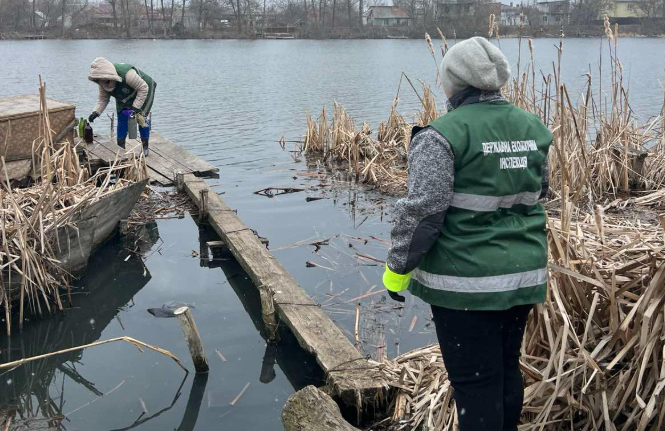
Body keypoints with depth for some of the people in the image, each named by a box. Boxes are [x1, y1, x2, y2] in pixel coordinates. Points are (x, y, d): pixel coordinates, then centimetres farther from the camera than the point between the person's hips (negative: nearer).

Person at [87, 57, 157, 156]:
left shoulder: (127, 74, -42)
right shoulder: (103, 82, -20)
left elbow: (143, 88, -33)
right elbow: (103, 98, -8)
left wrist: (135, 107, -33)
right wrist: (96, 112, -24)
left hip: (144, 92, -6)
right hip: (124, 98, 6)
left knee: (141, 117, -13)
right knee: (122, 117, -3)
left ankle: (145, 147, 1)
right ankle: (120, 147, 6)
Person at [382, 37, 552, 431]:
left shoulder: (445, 133, -14)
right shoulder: (532, 127, 5)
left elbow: (423, 210, -17)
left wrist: (398, 268, -6)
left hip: (466, 280, -7)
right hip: (525, 272, 7)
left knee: (475, 381, 3)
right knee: (508, 369, 21)